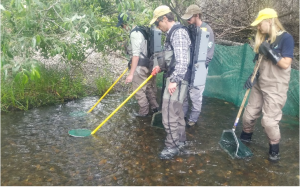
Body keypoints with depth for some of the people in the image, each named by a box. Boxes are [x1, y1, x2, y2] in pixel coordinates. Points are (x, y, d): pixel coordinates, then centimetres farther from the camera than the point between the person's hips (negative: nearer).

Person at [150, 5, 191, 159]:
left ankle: (172, 146, 8)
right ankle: (180, 139, 33)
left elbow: (182, 60, -26)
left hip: (177, 80, -11)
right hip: (174, 78, 11)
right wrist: (161, 67, 15)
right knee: (176, 111, 19)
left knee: (169, 114, -5)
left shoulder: (178, 32, -16)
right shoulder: (172, 33, 15)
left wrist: (174, 80, -31)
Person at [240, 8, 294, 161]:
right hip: (260, 84, 7)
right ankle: (245, 137, 36)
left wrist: (269, 51, -22)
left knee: (269, 120, -4)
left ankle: (274, 148, 19)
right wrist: (252, 77, 2)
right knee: (249, 113, 13)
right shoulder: (264, 38, 8)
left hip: (276, 87, -7)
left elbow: (285, 64, -20)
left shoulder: (286, 38, -13)